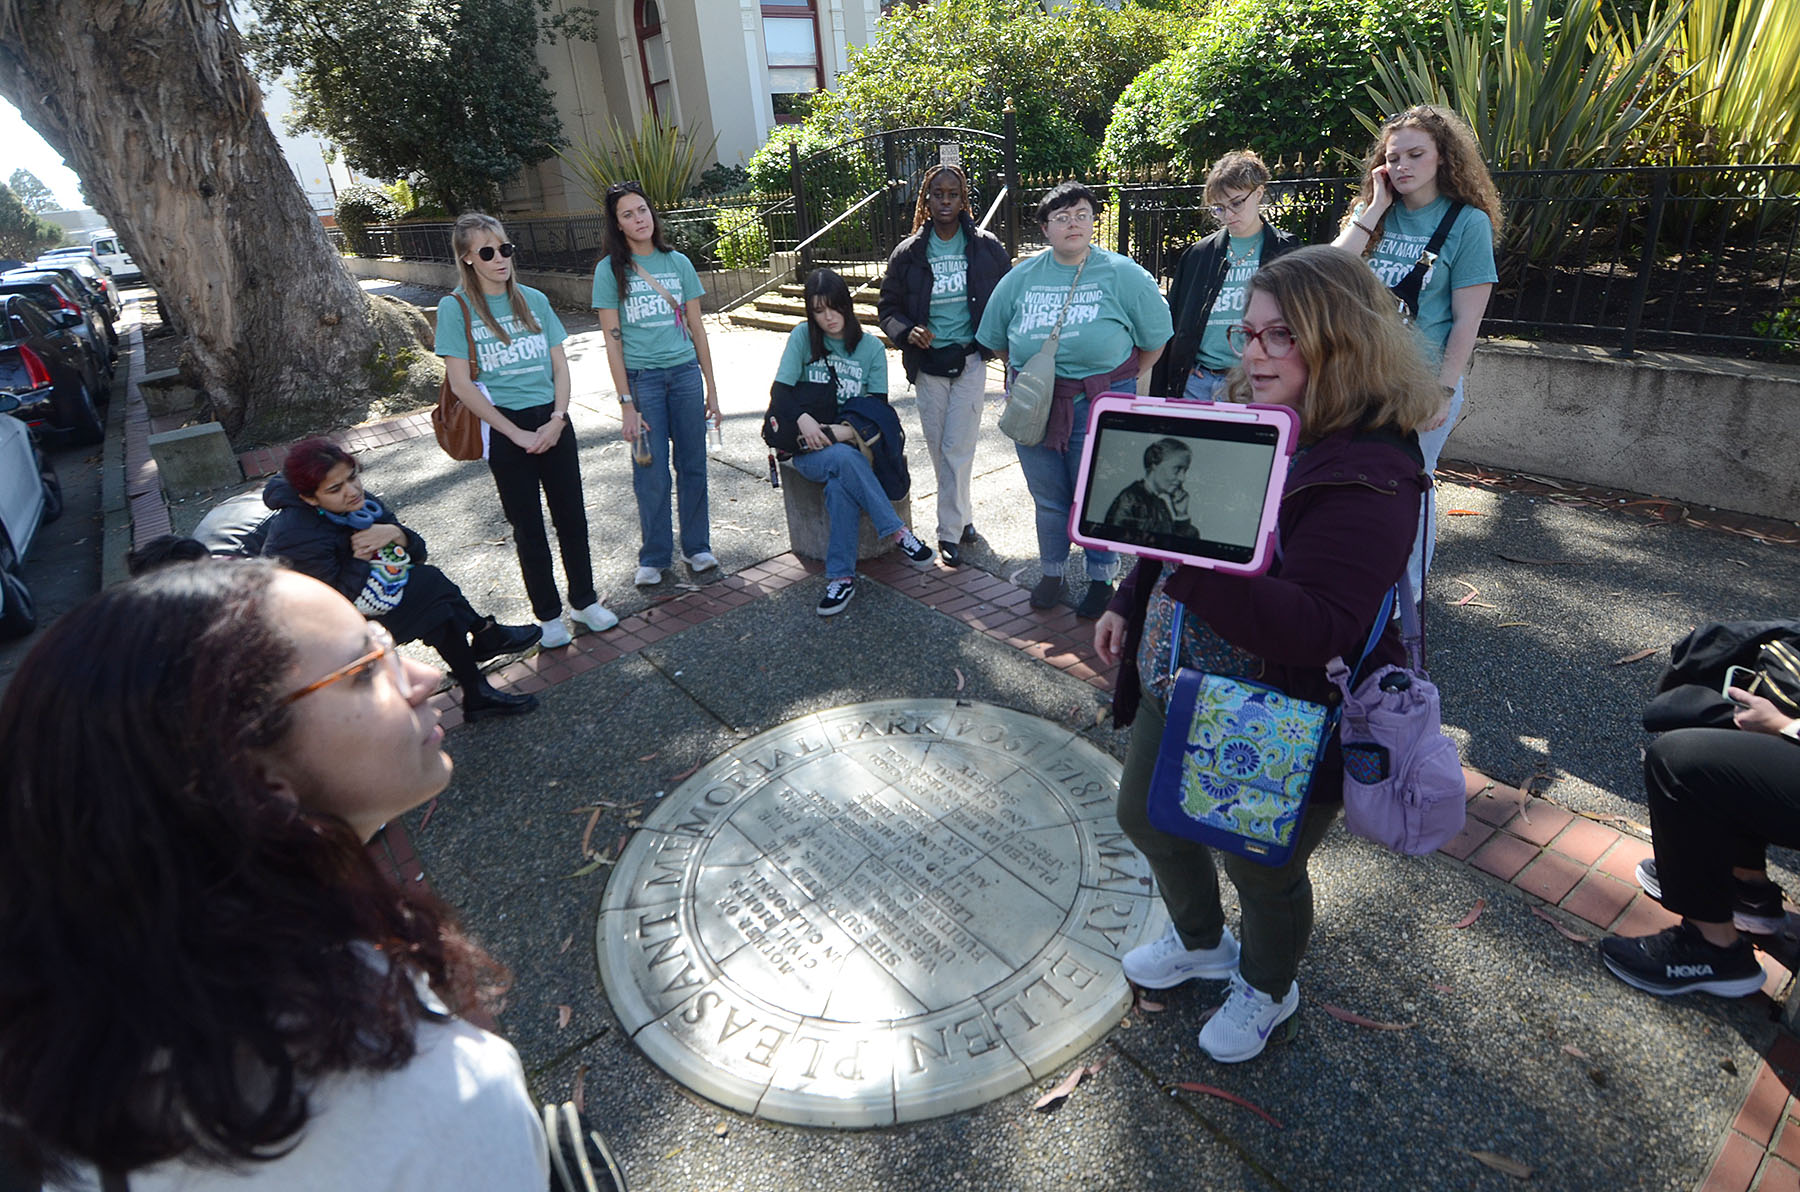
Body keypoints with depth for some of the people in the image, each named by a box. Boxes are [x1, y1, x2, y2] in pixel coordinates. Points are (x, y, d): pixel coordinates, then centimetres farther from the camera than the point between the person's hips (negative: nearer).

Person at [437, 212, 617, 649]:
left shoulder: (534, 300, 7)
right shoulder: (456, 308, -5)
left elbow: (560, 364, 7)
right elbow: (461, 385, -8)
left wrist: (558, 418, -8)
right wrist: (518, 434, -11)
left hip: (552, 421, 3)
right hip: (504, 427, -3)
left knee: (571, 514, 9)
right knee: (527, 525, 6)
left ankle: (584, 601, 26)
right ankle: (548, 615, 20)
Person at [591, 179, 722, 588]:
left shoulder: (678, 263, 7)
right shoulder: (610, 270, 0)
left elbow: (697, 329, 9)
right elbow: (612, 340, -4)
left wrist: (711, 387, 7)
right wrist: (626, 404, -10)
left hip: (685, 373, 2)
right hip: (641, 378, -2)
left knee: (692, 464, 6)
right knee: (651, 472, 1)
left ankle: (696, 546, 22)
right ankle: (654, 556, 17)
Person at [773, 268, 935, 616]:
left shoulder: (871, 348, 6)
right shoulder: (803, 337, 5)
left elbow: (879, 409, 0)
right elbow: (780, 390, -3)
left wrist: (848, 430, -19)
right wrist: (803, 419, -23)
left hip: (853, 444, 0)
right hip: (809, 445, 0)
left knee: (840, 486, -34)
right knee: (844, 459, -36)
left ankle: (841, 576, -27)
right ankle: (898, 531, -28)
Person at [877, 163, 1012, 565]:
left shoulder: (987, 248, 1)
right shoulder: (908, 253, 3)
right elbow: (888, 307, 8)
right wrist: (907, 332, -12)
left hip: (969, 360, -2)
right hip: (927, 363, 2)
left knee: (958, 448, -6)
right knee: (939, 450, 7)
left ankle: (950, 531, 4)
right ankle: (964, 516, 26)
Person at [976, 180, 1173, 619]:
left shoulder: (1122, 275, -2)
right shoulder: (1021, 278, 6)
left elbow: (1155, 335, 5)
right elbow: (994, 339, 18)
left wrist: (1130, 379, 9)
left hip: (1099, 405, -3)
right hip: (1033, 406, 3)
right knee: (1048, 497, 12)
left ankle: (1100, 578, 22)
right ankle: (1052, 572, 30)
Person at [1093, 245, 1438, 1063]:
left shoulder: (1369, 474, -25)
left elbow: (1320, 632, -34)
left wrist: (1193, 560, -44)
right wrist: (1129, 604, 12)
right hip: (1176, 695, 8)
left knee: (1263, 871, 16)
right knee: (1146, 819, 24)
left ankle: (1268, 987, 50)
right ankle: (1201, 941, 54)